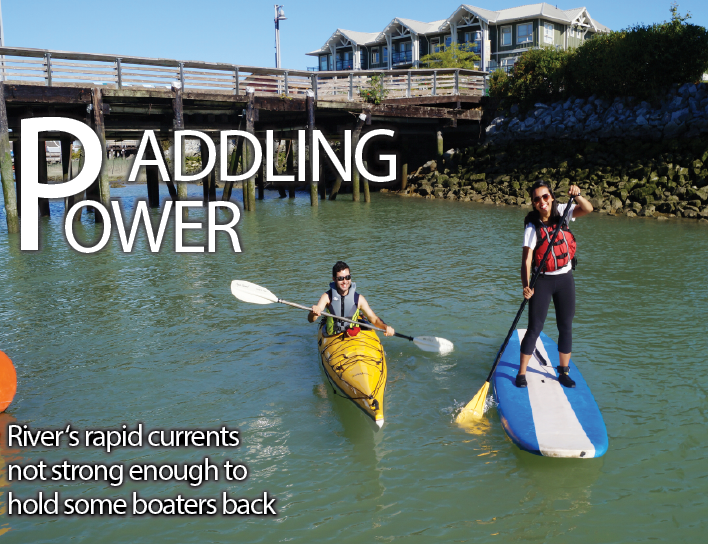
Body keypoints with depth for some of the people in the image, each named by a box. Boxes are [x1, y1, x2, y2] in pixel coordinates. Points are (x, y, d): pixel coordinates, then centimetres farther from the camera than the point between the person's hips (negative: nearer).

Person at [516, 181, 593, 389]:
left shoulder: (561, 212, -2)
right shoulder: (532, 226, -14)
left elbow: (588, 209, -12)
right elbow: (526, 259, -22)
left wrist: (577, 195, -32)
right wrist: (526, 286, -35)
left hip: (565, 279, 4)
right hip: (542, 281, -4)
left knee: (566, 327, 9)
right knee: (535, 328, -3)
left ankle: (563, 372, 23)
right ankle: (521, 373, 8)